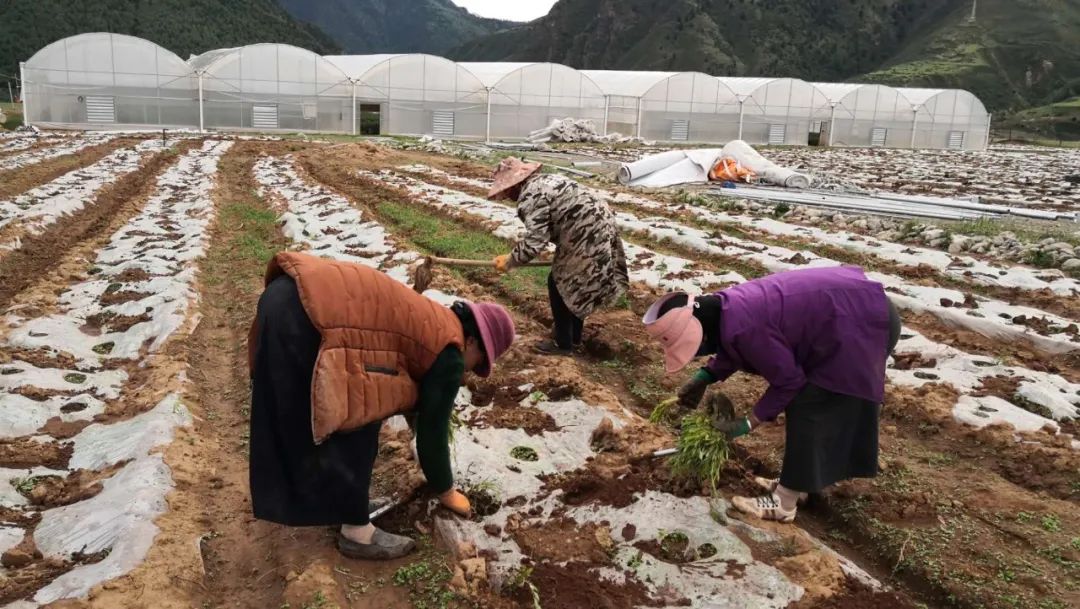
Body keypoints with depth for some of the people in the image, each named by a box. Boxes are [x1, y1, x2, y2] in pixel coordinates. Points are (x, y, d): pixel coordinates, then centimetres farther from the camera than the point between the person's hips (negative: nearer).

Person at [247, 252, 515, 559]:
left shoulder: (430, 322, 26)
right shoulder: (448, 354, 1)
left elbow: (413, 395, 41)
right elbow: (432, 429, 7)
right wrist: (446, 491, 23)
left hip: (285, 298, 10)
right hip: (308, 318, -10)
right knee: (351, 424, 4)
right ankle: (356, 532, 15)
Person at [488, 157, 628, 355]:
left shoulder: (530, 196, -17)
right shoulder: (544, 181, 15)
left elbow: (535, 242, -22)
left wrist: (509, 261, -8)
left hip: (587, 238, -10)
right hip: (599, 228, 10)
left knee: (559, 284, 3)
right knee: (574, 284, 21)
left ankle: (563, 343, 15)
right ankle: (574, 336, 36)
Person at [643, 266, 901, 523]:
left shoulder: (743, 327, -30)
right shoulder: (722, 307, -1)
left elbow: (787, 380, -17)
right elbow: (731, 351, 19)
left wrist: (749, 424, -10)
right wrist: (704, 377, 6)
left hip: (858, 325, -10)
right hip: (855, 307, 10)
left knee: (808, 412, -4)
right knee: (807, 405, 18)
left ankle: (784, 503, 8)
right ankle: (796, 483, 31)